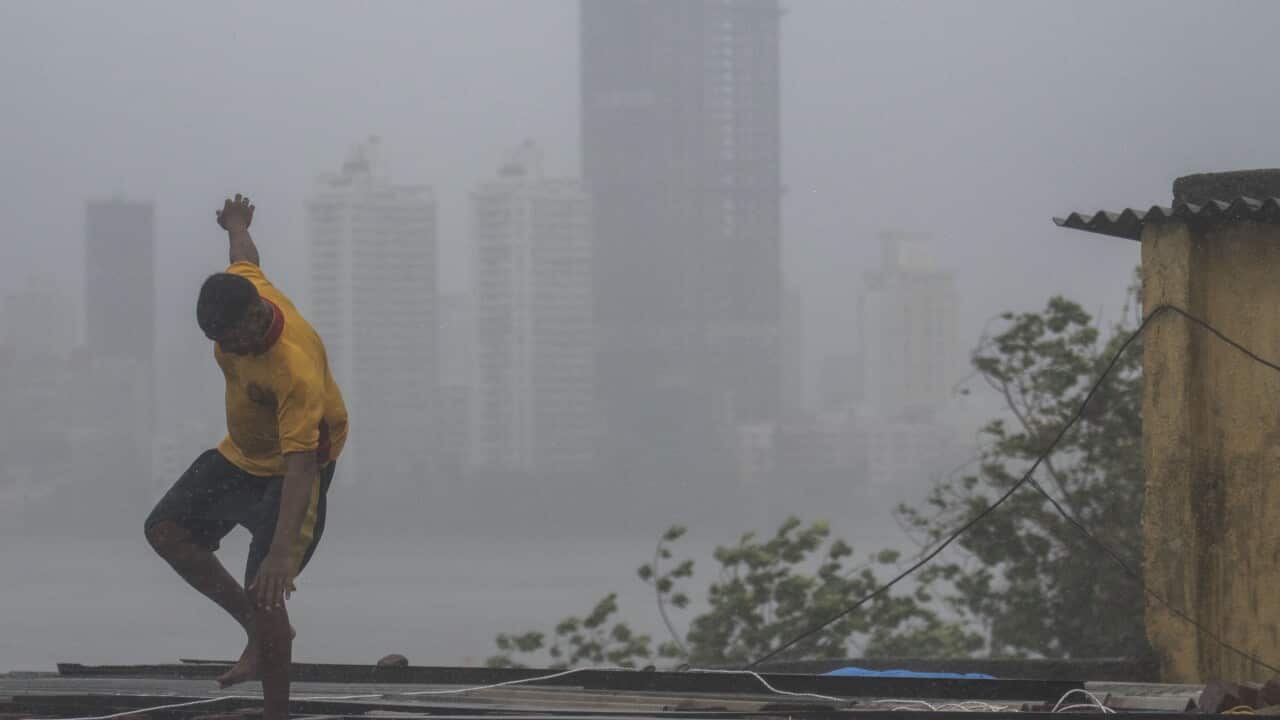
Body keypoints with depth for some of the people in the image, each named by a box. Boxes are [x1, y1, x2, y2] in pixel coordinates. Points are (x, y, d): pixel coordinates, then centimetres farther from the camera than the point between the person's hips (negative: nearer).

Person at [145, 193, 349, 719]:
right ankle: (261, 636, 8)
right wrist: (237, 227, 34)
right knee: (166, 529, 1)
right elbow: (245, 257, 8)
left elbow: (301, 464, -44)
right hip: (240, 454, 9)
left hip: (292, 469, -9)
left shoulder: (297, 373, -40)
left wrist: (281, 552, -52)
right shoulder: (240, 289, -19)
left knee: (264, 593, -17)